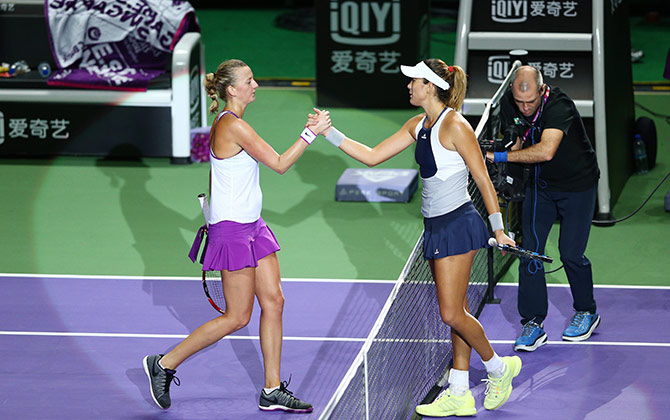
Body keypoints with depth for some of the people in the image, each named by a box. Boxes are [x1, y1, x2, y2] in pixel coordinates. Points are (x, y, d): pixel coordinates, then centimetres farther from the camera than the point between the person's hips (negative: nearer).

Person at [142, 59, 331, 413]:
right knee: (237, 317, -2)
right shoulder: (235, 126, -20)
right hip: (232, 230, -10)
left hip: (250, 226, 10)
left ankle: (272, 391, 10)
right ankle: (164, 364, 8)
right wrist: (311, 133, -14)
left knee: (273, 302, 6)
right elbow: (279, 164, -19)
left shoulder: (225, 123, 11)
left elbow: (216, 177, 19)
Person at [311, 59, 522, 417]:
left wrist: (498, 229, -12)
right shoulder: (418, 125, 10)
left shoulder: (454, 125, -14)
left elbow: (483, 179, -12)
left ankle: (498, 367, 13)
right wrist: (329, 133, 7)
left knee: (452, 314, -8)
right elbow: (372, 156, 13)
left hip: (457, 224, -9)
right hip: (436, 226, 9)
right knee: (455, 313, 9)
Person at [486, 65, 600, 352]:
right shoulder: (508, 103, -11)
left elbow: (546, 151, -46)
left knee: (571, 253, -4)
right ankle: (533, 323, 1)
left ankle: (586, 311, 22)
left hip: (578, 185, -5)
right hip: (541, 185, 5)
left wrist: (501, 156, -40)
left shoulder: (559, 106, -33)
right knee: (530, 250, -5)